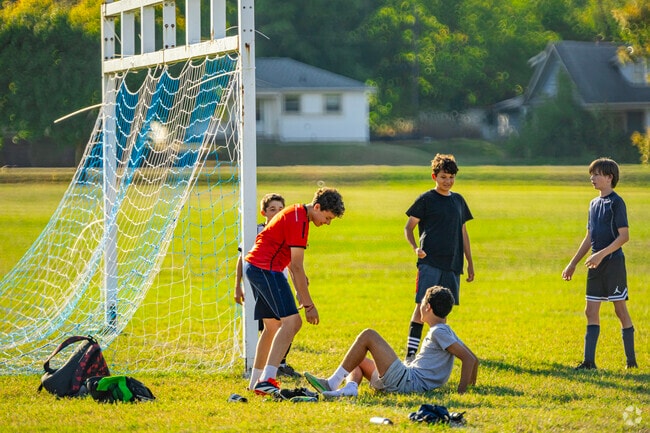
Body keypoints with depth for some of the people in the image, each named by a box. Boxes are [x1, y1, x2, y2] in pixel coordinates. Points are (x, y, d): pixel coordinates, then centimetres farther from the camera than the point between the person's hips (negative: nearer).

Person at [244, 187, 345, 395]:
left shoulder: (296, 213, 16)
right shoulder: (299, 221, -16)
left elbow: (292, 262, 23)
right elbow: (296, 267, -17)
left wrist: (300, 292, 20)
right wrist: (308, 305, -15)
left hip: (253, 266, 11)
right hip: (266, 268, -11)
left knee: (273, 326, 17)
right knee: (292, 321, -16)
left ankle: (256, 381, 22)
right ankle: (267, 379, -27)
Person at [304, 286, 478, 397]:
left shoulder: (439, 332, -8)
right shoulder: (447, 332, 21)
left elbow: (469, 358, -18)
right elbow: (474, 360, 23)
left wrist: (462, 390, -20)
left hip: (406, 380, -10)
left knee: (368, 335, -10)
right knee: (356, 361, 23)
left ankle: (333, 382, -12)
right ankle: (350, 387, -12)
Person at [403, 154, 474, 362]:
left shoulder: (458, 200, 16)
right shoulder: (426, 200, 0)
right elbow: (408, 228, 2)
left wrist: (470, 262, 19)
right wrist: (415, 248, -17)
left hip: (452, 264, 5)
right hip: (430, 261, -5)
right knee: (423, 306, -13)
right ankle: (410, 354, -16)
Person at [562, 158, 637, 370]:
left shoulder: (616, 202, -10)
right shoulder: (594, 203, 14)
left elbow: (624, 235, -16)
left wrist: (601, 254, -22)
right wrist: (573, 263, 19)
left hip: (614, 263, -8)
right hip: (596, 265, 8)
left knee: (621, 310, -3)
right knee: (591, 311, 5)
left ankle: (631, 360, 4)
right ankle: (589, 361, 6)